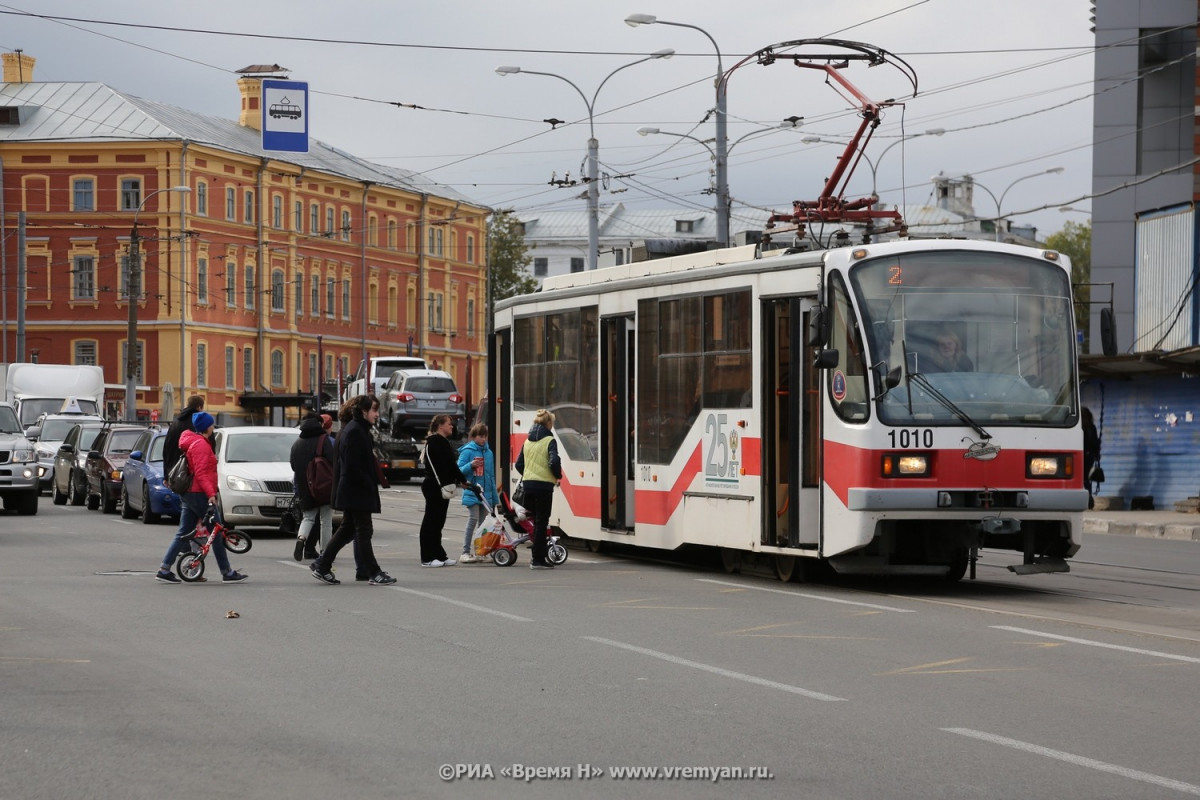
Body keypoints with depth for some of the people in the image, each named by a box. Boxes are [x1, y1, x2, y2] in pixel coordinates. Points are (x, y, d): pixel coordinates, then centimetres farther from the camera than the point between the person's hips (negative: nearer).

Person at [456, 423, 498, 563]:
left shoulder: (488, 452, 12)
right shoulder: (467, 451, -4)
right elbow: (459, 471, -6)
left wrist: (495, 497, 15)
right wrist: (471, 465, -24)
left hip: (486, 493, 6)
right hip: (472, 492, -6)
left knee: (483, 522, 7)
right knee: (473, 520, -13)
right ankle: (466, 552, -11)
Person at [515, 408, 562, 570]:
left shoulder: (528, 441, 11)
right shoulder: (549, 440, -8)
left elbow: (519, 464, 12)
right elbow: (554, 462, -19)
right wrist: (558, 476, -2)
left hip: (528, 484, 6)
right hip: (544, 485, -6)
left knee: (537, 521, 16)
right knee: (541, 522, -1)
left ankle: (538, 558, 18)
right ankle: (538, 560, -1)